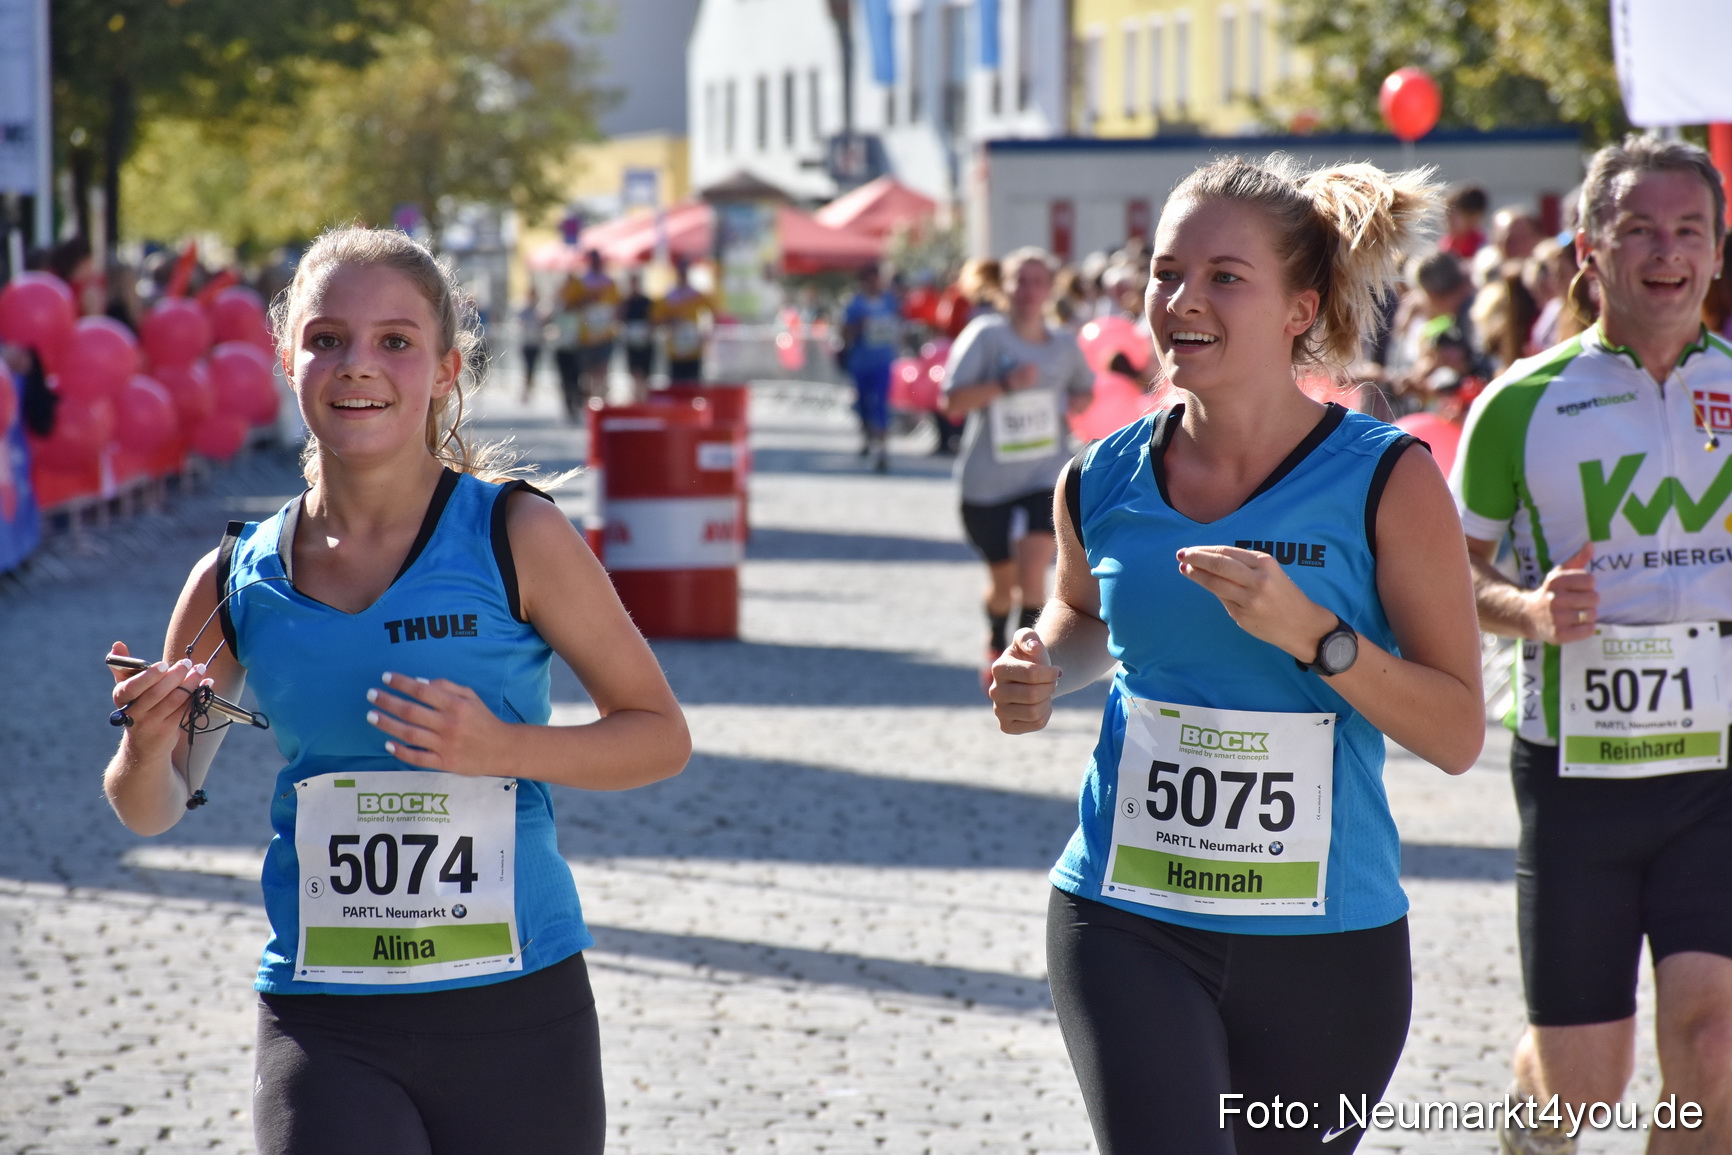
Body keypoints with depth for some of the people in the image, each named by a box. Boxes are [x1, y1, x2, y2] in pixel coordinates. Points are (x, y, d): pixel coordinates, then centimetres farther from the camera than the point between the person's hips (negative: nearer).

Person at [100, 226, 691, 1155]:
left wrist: (502, 747, -16)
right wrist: (147, 747, -9)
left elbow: (660, 736, 0)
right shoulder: (236, 583, 2)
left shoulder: (515, 537, -6)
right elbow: (152, 811, 14)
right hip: (323, 1029, 1)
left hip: (516, 1012, -1)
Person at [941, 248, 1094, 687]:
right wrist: (1005, 385, -27)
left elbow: (1085, 388, 24)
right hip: (988, 480, -1)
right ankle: (996, 644, 45)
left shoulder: (1064, 344, 4)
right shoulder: (987, 334, -8)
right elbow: (953, 400, -15)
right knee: (1002, 579, 14)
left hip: (1047, 474, 1)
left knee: (1033, 564, -20)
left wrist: (1080, 401, 0)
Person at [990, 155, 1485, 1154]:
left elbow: (1459, 733, -9)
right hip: (1128, 926, 1)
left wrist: (1310, 633, -23)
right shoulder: (1102, 485, 1)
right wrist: (1043, 675, 3)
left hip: (1326, 945, -1)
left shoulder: (1384, 482, -8)